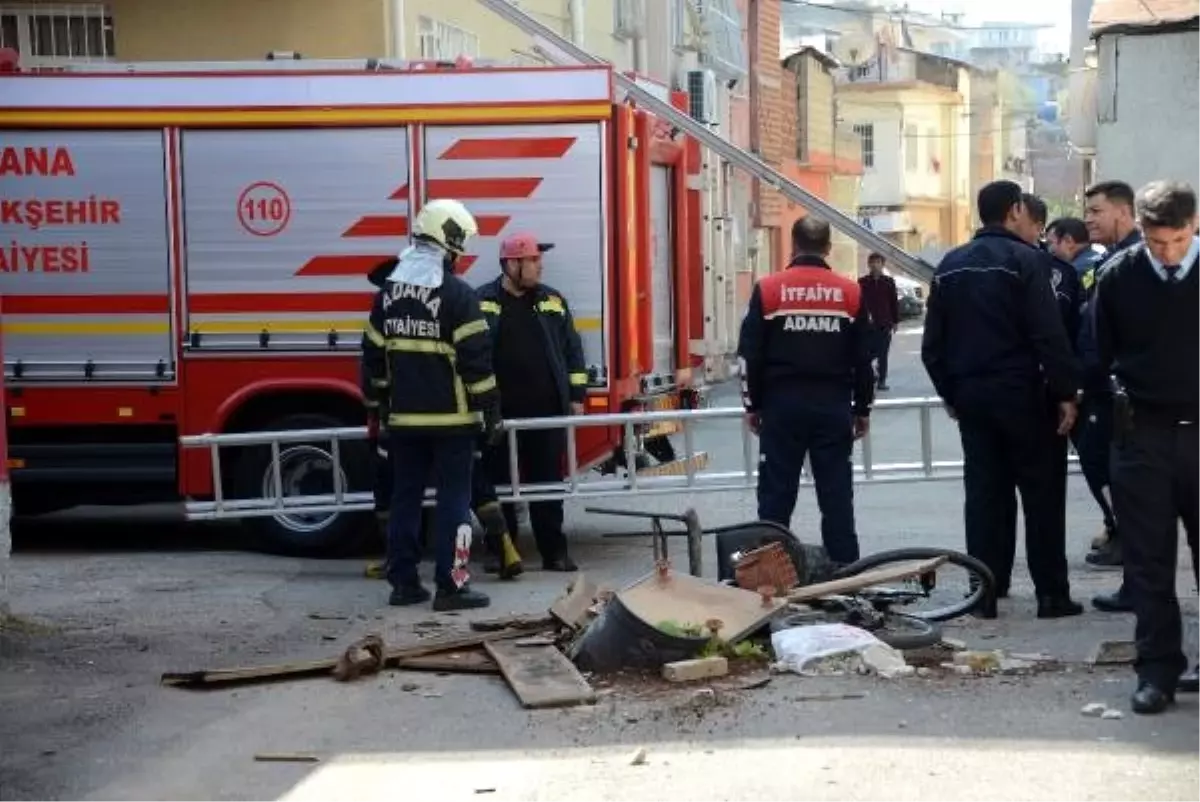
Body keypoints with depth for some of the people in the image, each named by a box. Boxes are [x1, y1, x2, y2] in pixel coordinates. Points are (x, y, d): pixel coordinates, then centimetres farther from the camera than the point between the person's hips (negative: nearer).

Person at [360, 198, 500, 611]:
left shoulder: (389, 291, 8)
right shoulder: (456, 293, -12)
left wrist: (376, 404, 21)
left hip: (403, 418, 6)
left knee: (405, 498, 11)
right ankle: (451, 586, -2)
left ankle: (403, 582, 14)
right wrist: (490, 407, -7)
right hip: (450, 418, -6)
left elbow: (373, 354, 13)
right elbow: (476, 356, -14)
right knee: (453, 499, -1)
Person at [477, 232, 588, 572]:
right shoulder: (482, 303, -1)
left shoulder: (552, 300, 10)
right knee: (500, 484, 4)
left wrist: (576, 396, 8)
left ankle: (554, 551, 14)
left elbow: (572, 349, 13)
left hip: (548, 411, 3)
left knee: (548, 482, 7)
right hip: (500, 413, -2)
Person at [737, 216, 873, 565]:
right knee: (836, 492, 4)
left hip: (782, 405, -1)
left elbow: (750, 355, 0)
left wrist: (753, 405, 9)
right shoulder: (851, 292, 2)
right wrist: (862, 409, 13)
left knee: (777, 493, 4)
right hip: (833, 406, 1)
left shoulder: (768, 290, -2)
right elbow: (864, 358, 5)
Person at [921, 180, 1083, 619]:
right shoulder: (1023, 260, -9)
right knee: (1040, 493, 2)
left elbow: (932, 343, 11)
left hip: (970, 395, 5)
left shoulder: (950, 266, 9)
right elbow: (1050, 335, -15)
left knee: (983, 494, 8)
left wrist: (950, 392, 19)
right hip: (1019, 394, -5)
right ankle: (1052, 594, 3)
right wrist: (1066, 392, -10)